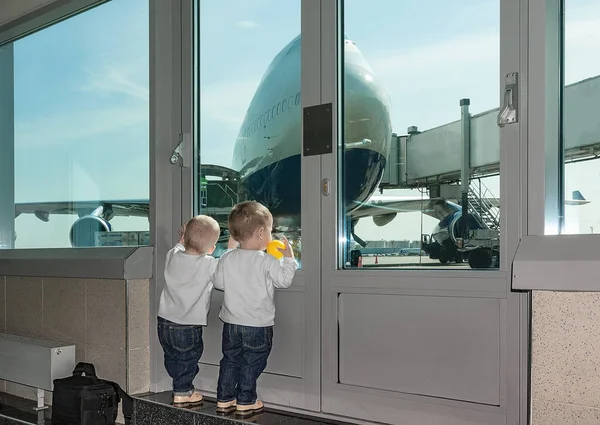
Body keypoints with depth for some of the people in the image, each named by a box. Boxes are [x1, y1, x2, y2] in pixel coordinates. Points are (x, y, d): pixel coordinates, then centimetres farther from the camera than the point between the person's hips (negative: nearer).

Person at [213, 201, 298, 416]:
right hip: (258, 325, -4)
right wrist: (289, 258, 1)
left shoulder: (227, 258, -4)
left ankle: (224, 399, 23)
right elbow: (284, 280, -11)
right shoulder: (267, 261, -18)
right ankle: (245, 402, 16)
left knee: (230, 361, 16)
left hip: (231, 323, 5)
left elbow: (218, 282, 5)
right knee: (252, 364, 9)